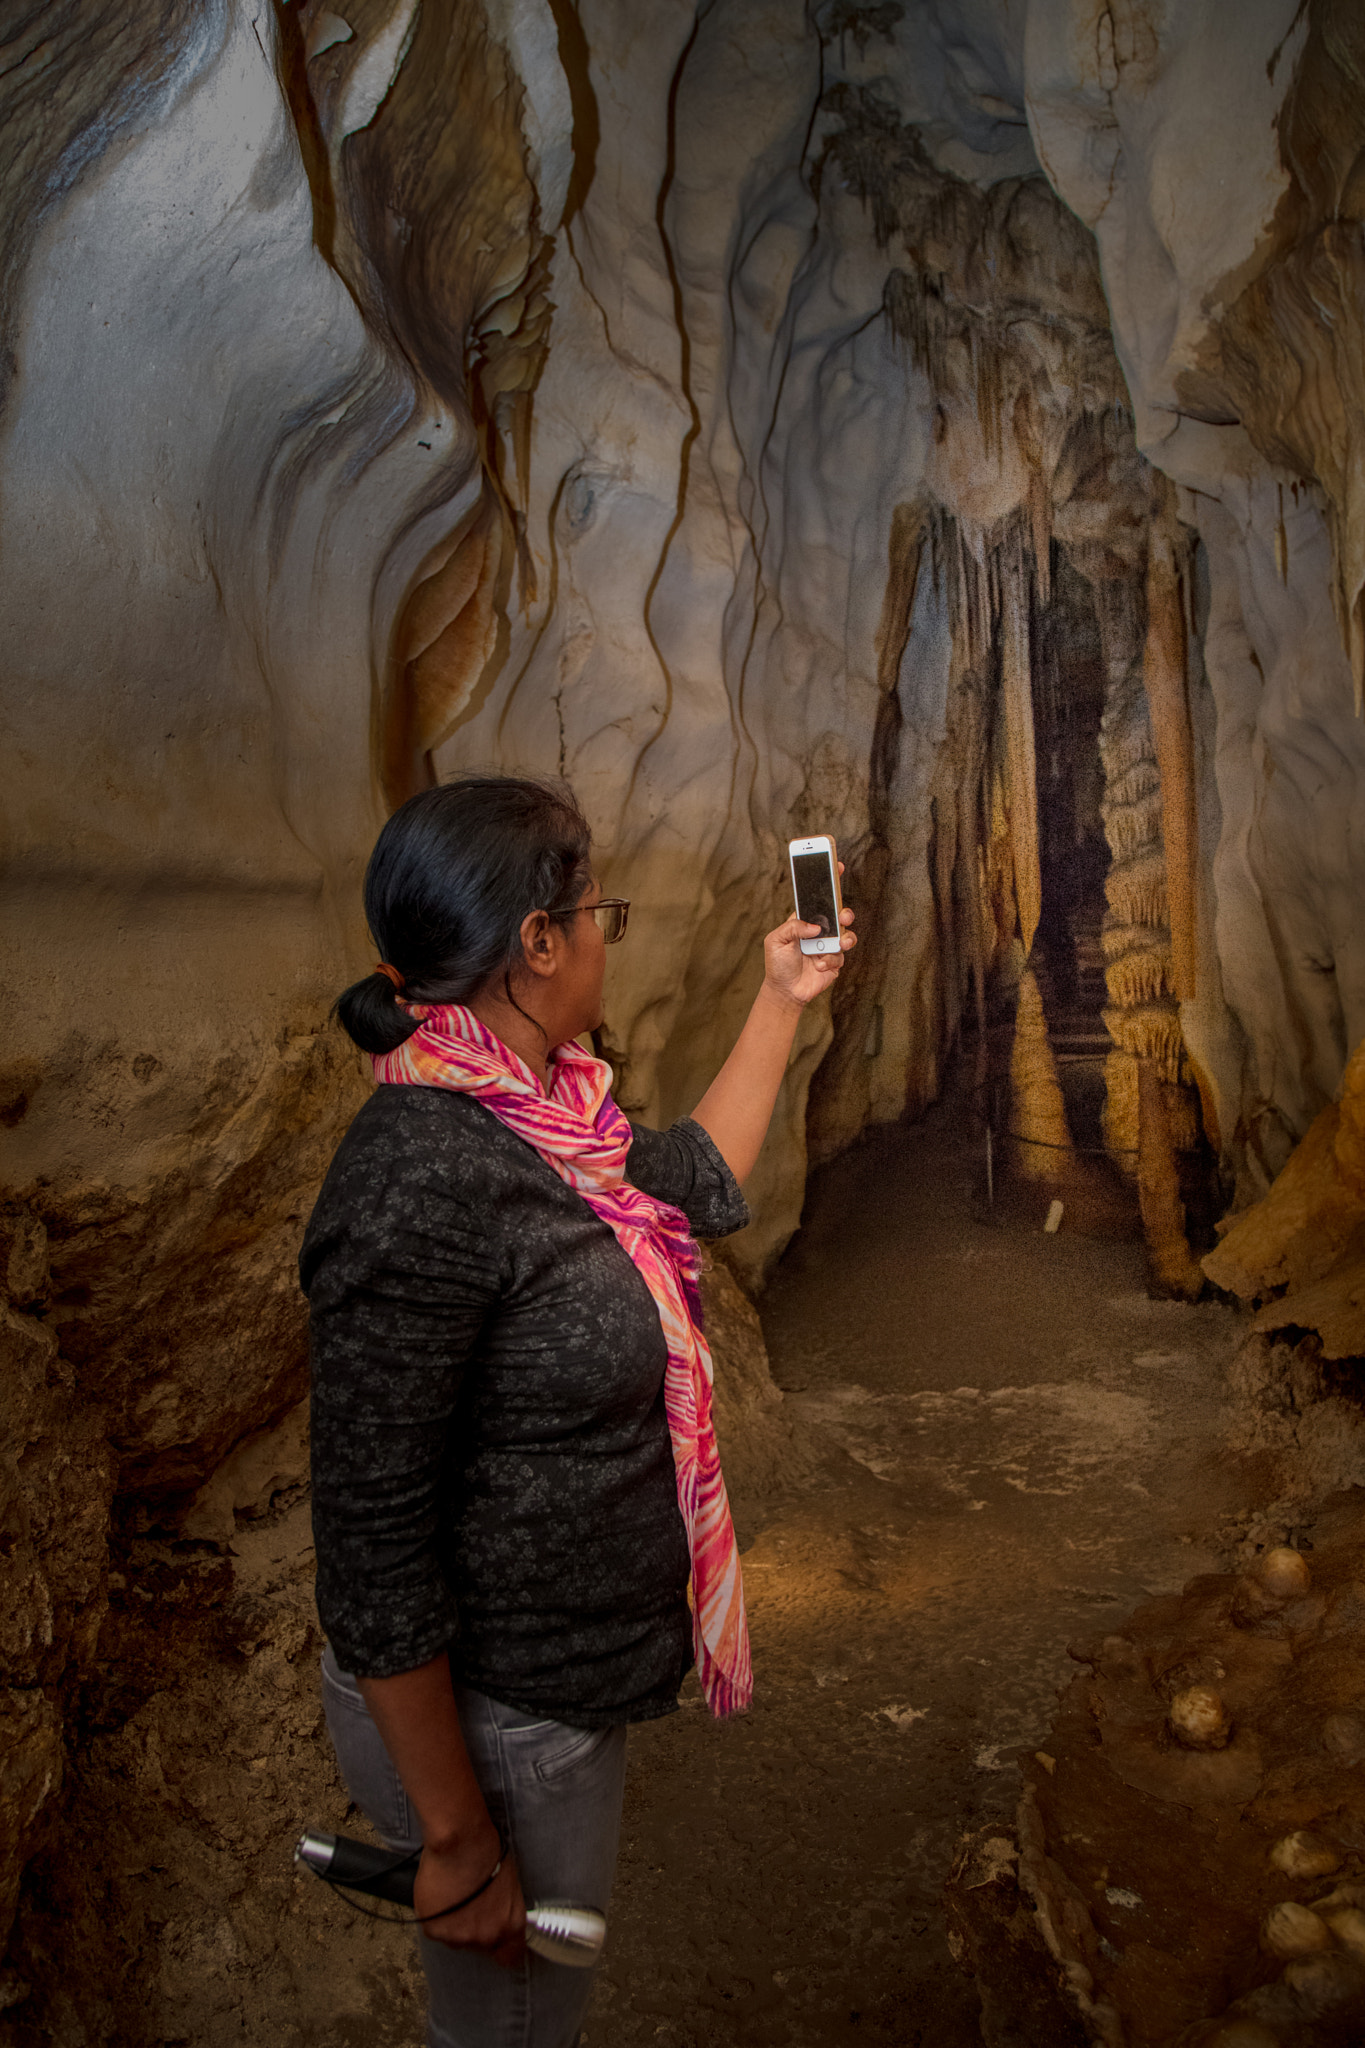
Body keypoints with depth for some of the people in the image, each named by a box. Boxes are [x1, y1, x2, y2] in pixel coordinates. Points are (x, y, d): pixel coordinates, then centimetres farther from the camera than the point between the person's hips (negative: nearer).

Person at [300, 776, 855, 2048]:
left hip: (568, 1678, 9)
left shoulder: (532, 1110, -2)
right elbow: (371, 1546, -27)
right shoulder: (423, 1182, -30)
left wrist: (781, 1004, 18)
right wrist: (457, 1841, -19)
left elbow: (696, 1188, 15)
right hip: (495, 1723, -8)